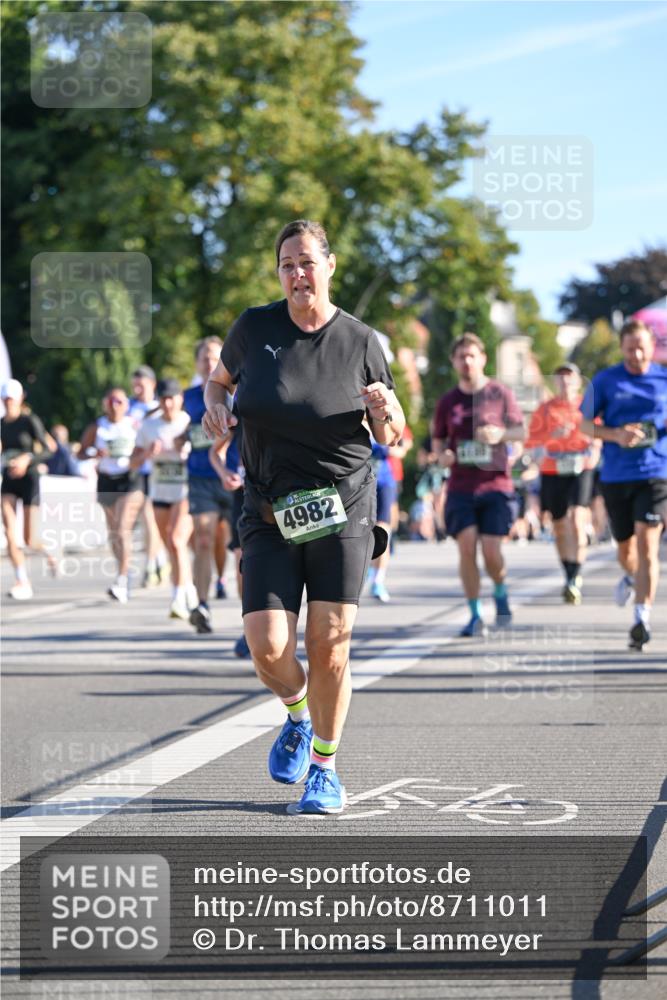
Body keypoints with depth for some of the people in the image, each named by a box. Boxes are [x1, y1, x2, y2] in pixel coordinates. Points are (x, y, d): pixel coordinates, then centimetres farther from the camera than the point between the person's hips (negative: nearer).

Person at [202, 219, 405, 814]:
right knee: (268, 647, -11)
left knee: (329, 644, -5)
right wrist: (215, 405, -1)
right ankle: (298, 715, 23)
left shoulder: (359, 341, -1)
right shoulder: (255, 328, 1)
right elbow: (219, 380, 21)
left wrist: (387, 411, -15)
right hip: (271, 514, 1)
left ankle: (325, 768, 14)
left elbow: (391, 438, 8)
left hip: (342, 507, -1)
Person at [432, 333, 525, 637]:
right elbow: (438, 440, 16)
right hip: (460, 486, 2)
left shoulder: (500, 394, 3)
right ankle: (475, 615, 2)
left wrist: (501, 434, -13)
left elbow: (521, 431, 8)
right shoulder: (448, 402, 8)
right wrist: (442, 455, -8)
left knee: (491, 551, -9)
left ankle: (501, 593, 24)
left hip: (495, 484, -2)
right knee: (467, 546, -10)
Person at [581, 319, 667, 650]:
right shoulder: (604, 381, 2)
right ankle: (631, 577, 49)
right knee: (625, 546, 13)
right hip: (616, 475, 1)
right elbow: (585, 424, 5)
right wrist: (615, 435, -13)